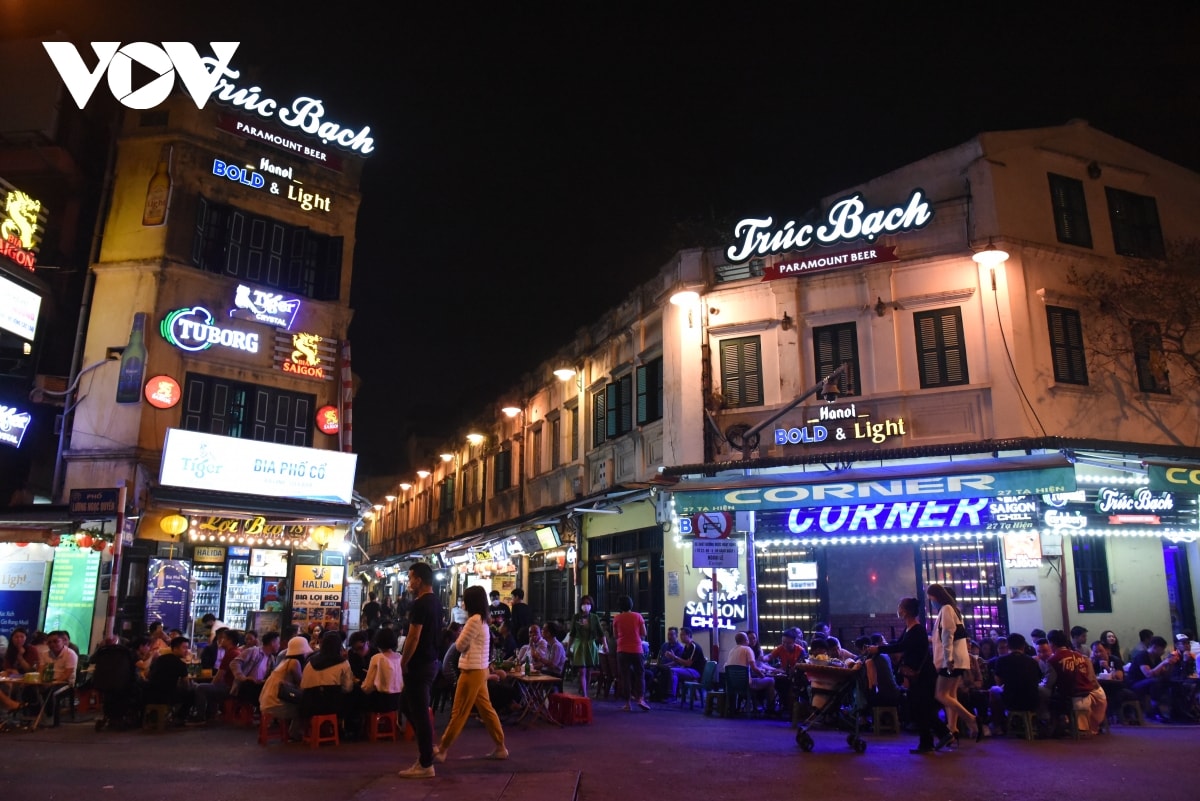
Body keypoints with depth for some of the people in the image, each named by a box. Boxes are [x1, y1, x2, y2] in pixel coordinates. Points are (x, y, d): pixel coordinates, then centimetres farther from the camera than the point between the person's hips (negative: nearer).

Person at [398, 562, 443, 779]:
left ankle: (426, 765, 5)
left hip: (419, 664, -10)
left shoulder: (420, 604, -19)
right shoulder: (435, 603, 11)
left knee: (419, 712, -2)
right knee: (407, 703, 21)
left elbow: (413, 638, -21)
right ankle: (427, 745, 24)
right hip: (431, 661, 10)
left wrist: (403, 663, -10)